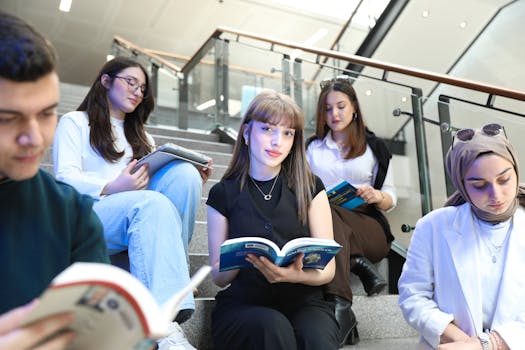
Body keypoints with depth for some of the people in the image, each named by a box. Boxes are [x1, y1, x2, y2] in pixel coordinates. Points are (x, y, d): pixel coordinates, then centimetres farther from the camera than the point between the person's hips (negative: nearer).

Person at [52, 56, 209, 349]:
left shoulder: (141, 135, 30)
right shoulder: (75, 122, 13)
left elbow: (151, 176, 16)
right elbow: (66, 178, -3)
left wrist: (193, 182, -5)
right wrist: (112, 189, -22)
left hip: (138, 212, 5)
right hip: (86, 220, -4)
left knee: (185, 172, -23)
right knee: (153, 204, -37)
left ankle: (173, 275, -25)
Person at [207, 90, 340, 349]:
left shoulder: (309, 187, 6)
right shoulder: (223, 194, 5)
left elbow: (327, 269, 3)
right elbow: (218, 276, 6)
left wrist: (297, 275, -20)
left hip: (303, 301, 0)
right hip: (242, 305, 0)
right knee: (272, 327, -33)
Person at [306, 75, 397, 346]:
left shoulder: (374, 148, 16)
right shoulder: (312, 148, 21)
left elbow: (390, 199, 12)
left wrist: (376, 196, -11)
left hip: (367, 226, -1)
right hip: (320, 220, 1)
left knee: (328, 215, -37)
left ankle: (339, 305, -46)